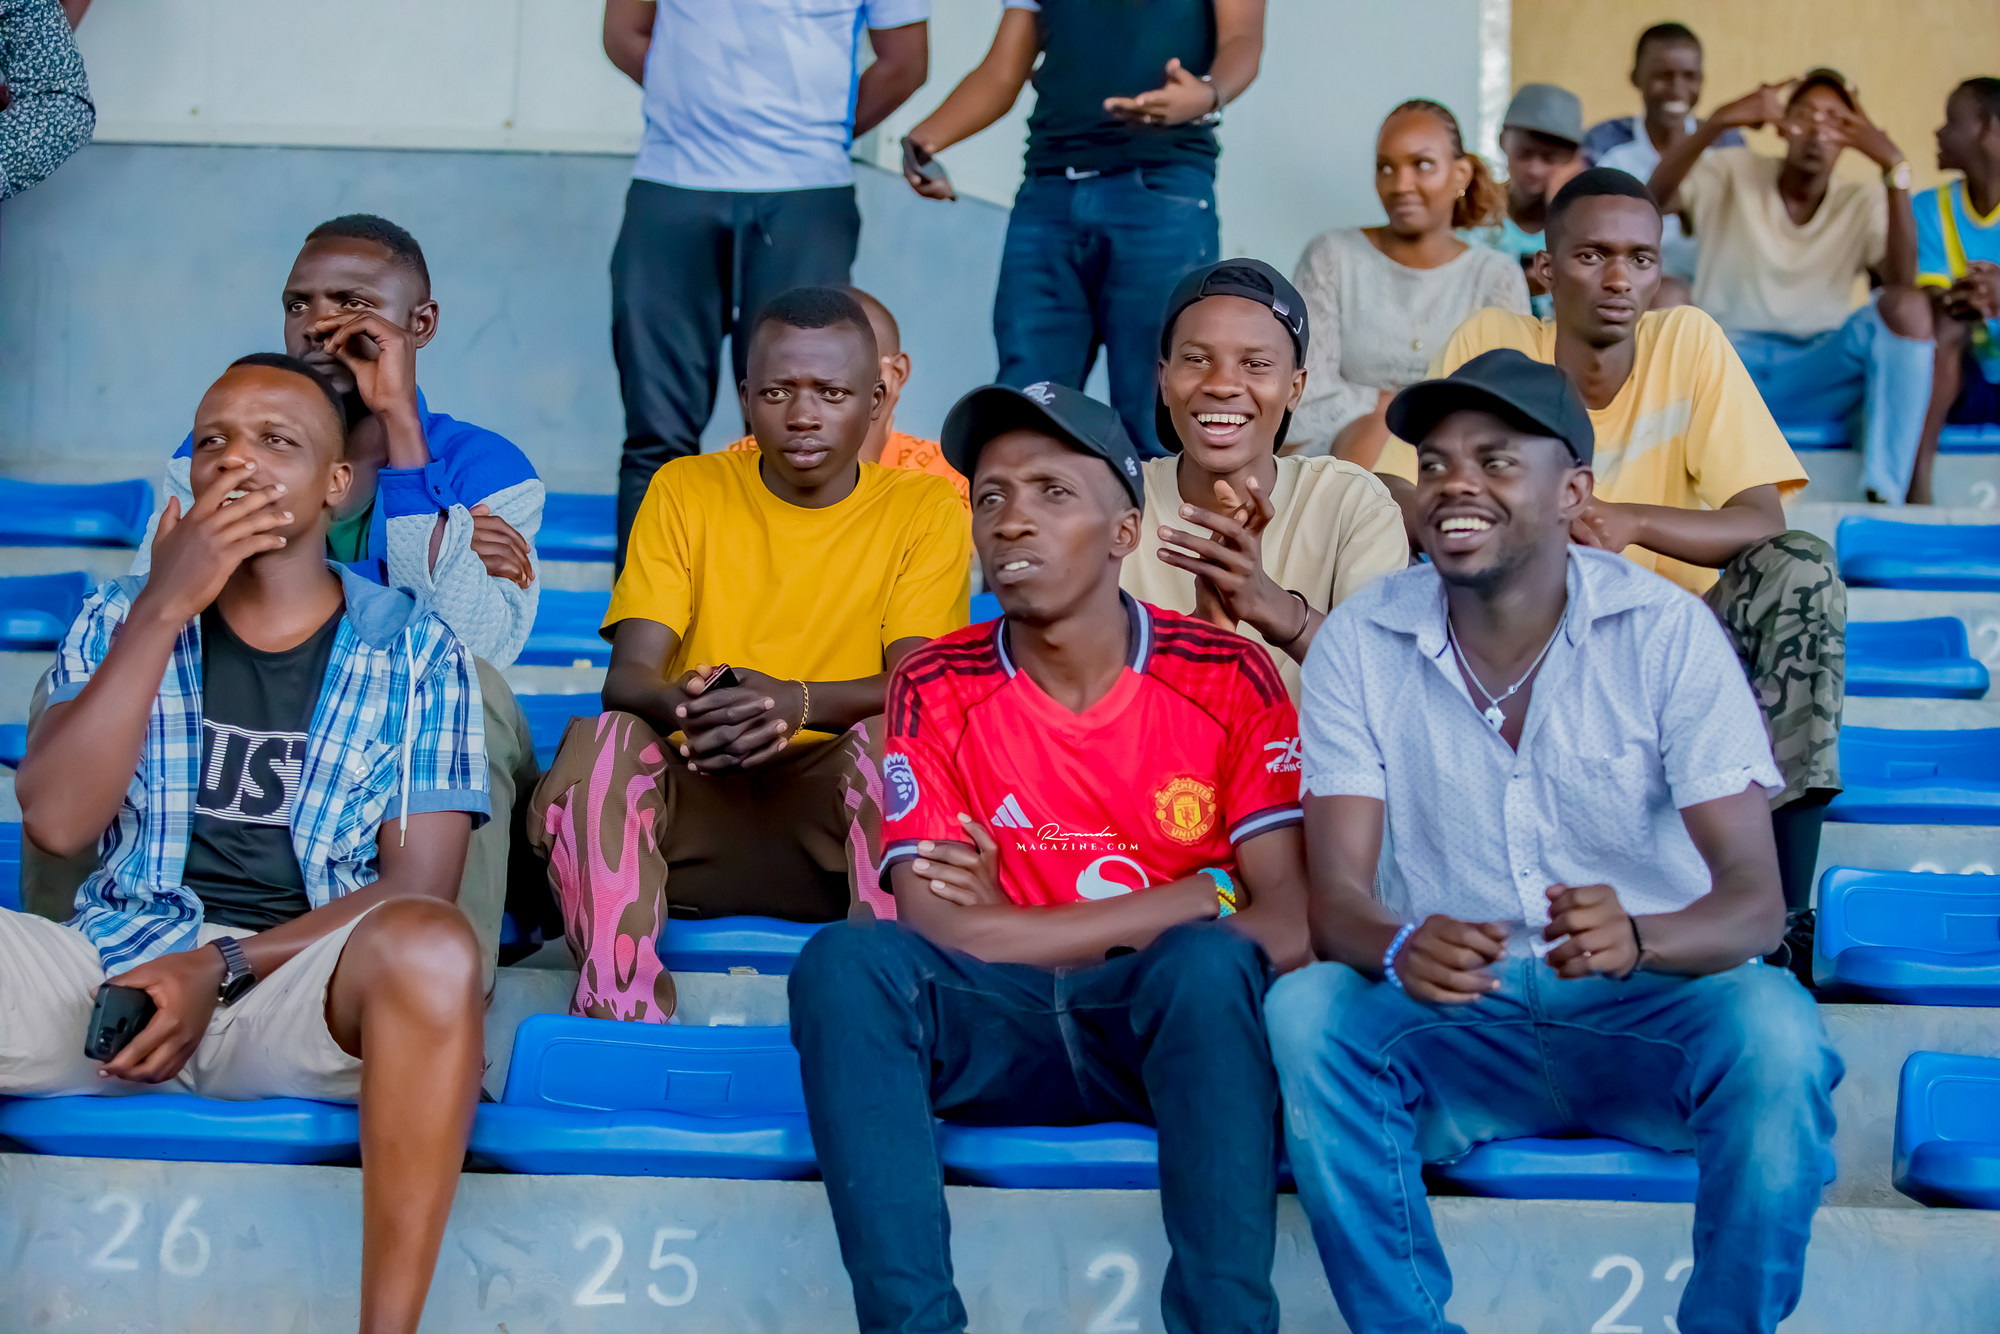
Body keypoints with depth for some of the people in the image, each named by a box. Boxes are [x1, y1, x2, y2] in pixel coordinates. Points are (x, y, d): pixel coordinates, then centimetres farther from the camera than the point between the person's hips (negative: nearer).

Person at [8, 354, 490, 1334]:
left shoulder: (414, 651, 9)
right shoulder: (121, 620, 15)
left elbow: (417, 887, 1)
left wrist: (225, 968, -11)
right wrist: (166, 610, -5)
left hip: (300, 982, -1)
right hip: (116, 969, 2)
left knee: (431, 950, -36)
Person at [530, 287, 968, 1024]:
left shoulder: (926, 508, 5)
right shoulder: (684, 490, 9)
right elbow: (627, 675, -2)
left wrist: (796, 702, -30)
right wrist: (677, 704, -29)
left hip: (833, 807, -1)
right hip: (694, 801, 1)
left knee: (892, 743, -33)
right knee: (599, 743, -30)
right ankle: (619, 1014, -34)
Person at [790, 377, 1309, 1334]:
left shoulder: (1227, 679, -3)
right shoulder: (937, 691, -1)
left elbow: (1291, 925, -12)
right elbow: (944, 937, -12)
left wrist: (1014, 927, -11)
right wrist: (1192, 901, -11)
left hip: (1176, 1026, -1)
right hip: (999, 1028, 1)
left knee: (1207, 964, -34)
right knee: (846, 958, -26)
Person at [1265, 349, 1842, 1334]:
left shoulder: (1667, 634, -7)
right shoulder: (1359, 643, -2)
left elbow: (1755, 901, -13)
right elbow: (1335, 890, -8)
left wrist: (1635, 938, -36)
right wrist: (1401, 948, -34)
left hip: (1651, 1013, -1)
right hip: (1452, 1022, 1)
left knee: (1772, 1024, -32)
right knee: (1305, 1009, -28)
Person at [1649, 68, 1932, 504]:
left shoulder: (1863, 203, 11)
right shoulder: (1734, 173, 10)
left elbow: (1902, 280, -10)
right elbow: (1656, 195, -12)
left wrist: (1895, 168, -20)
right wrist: (1717, 124, -27)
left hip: (1816, 374, 1)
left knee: (1909, 307, -27)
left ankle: (1883, 498, -35)